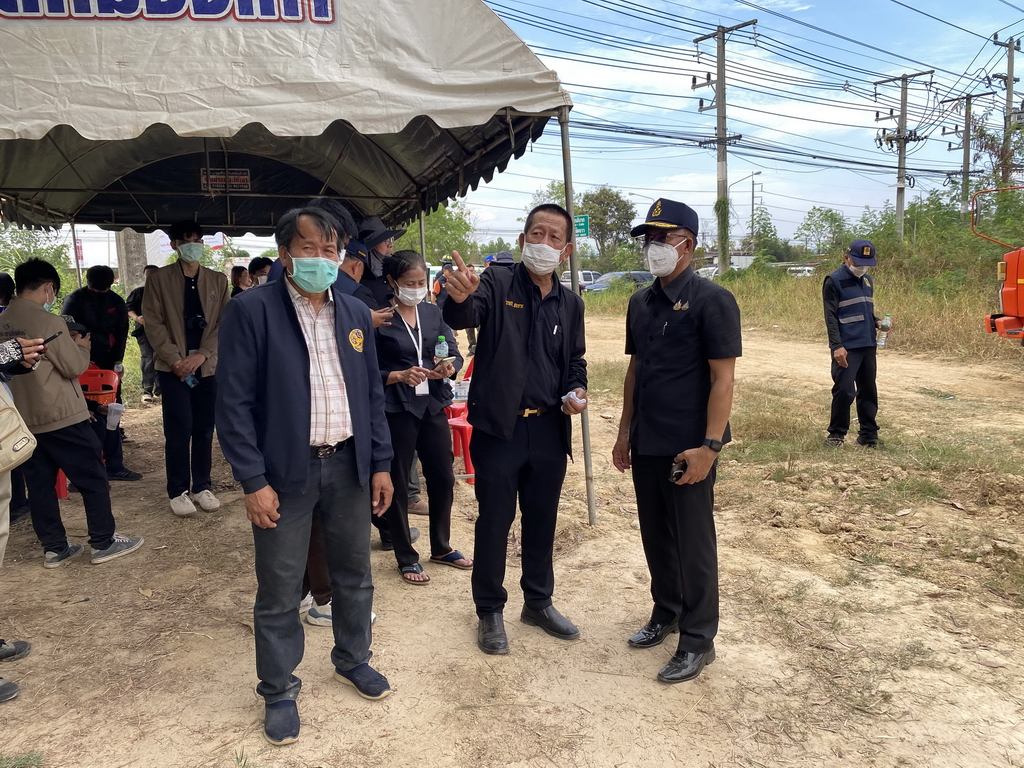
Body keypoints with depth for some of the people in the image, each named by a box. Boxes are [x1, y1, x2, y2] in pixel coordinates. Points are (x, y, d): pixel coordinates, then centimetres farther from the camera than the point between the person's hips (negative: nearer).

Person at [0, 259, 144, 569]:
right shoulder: (48, 321, -16)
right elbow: (74, 367, -13)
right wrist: (82, 347, 5)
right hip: (61, 416, -7)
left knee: (39, 485, 11)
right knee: (93, 478, 4)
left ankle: (54, 548, 19)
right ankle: (104, 542, 10)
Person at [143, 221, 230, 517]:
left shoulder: (218, 280, 8)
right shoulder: (158, 279, 2)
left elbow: (223, 323, 3)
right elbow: (153, 323, -3)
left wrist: (202, 355, -10)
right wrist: (175, 360, -12)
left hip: (207, 366, 2)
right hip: (173, 367, -2)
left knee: (204, 429, 6)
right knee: (179, 430, -3)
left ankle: (202, 487, 18)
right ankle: (178, 491, 9)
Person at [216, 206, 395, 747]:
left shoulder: (355, 313, 7)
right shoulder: (252, 310, -8)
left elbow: (373, 394, 11)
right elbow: (234, 402, -10)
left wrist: (380, 464, 7)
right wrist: (253, 481, -13)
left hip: (349, 465, 5)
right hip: (285, 472, -4)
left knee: (354, 574, 18)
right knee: (279, 591, 8)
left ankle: (352, 660, 41)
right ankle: (279, 691, 29)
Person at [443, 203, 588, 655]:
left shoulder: (570, 304, 9)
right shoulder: (497, 284, -7)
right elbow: (463, 317, -27)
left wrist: (576, 390, -2)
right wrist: (459, 298, -51)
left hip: (549, 429, 5)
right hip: (499, 427, -4)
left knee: (542, 520, 16)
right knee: (494, 522, 7)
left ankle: (539, 603, 36)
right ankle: (490, 611, 26)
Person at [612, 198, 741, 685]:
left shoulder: (711, 301, -11)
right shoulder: (641, 303, 9)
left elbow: (723, 377, -14)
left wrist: (709, 445, -19)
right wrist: (625, 432, 13)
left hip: (688, 446, -6)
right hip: (646, 444, 7)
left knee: (693, 544, 5)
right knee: (656, 536, 17)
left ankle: (697, 641, 20)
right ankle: (666, 614, 36)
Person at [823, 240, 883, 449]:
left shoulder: (867, 280, 15)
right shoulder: (834, 281, -6)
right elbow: (831, 317, -11)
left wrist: (877, 322, 3)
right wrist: (837, 345, -20)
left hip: (868, 346, 7)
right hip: (846, 348, -7)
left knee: (868, 391, 11)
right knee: (844, 391, -8)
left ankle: (868, 435, 20)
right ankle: (836, 434, 6)